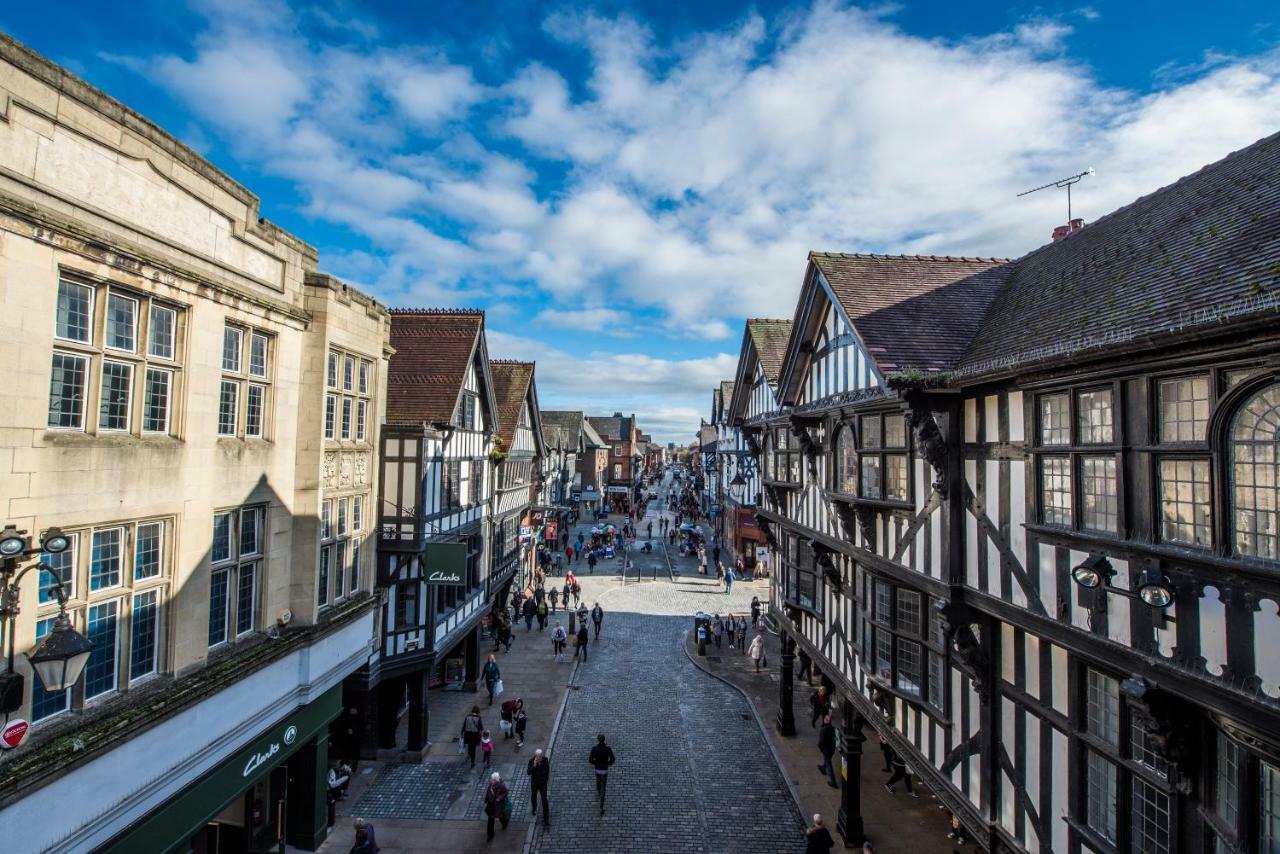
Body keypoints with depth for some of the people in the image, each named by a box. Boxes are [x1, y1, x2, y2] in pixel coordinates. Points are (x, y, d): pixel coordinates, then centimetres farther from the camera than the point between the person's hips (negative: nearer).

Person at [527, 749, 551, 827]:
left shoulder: (545, 760, -18)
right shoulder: (531, 761, -22)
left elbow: (547, 770, 0)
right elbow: (529, 773, -26)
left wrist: (546, 779, 8)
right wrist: (534, 765, -40)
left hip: (543, 783, -1)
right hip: (534, 783, 1)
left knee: (544, 800, -6)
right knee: (533, 797, 24)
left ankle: (546, 820, 2)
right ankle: (534, 808, 57)